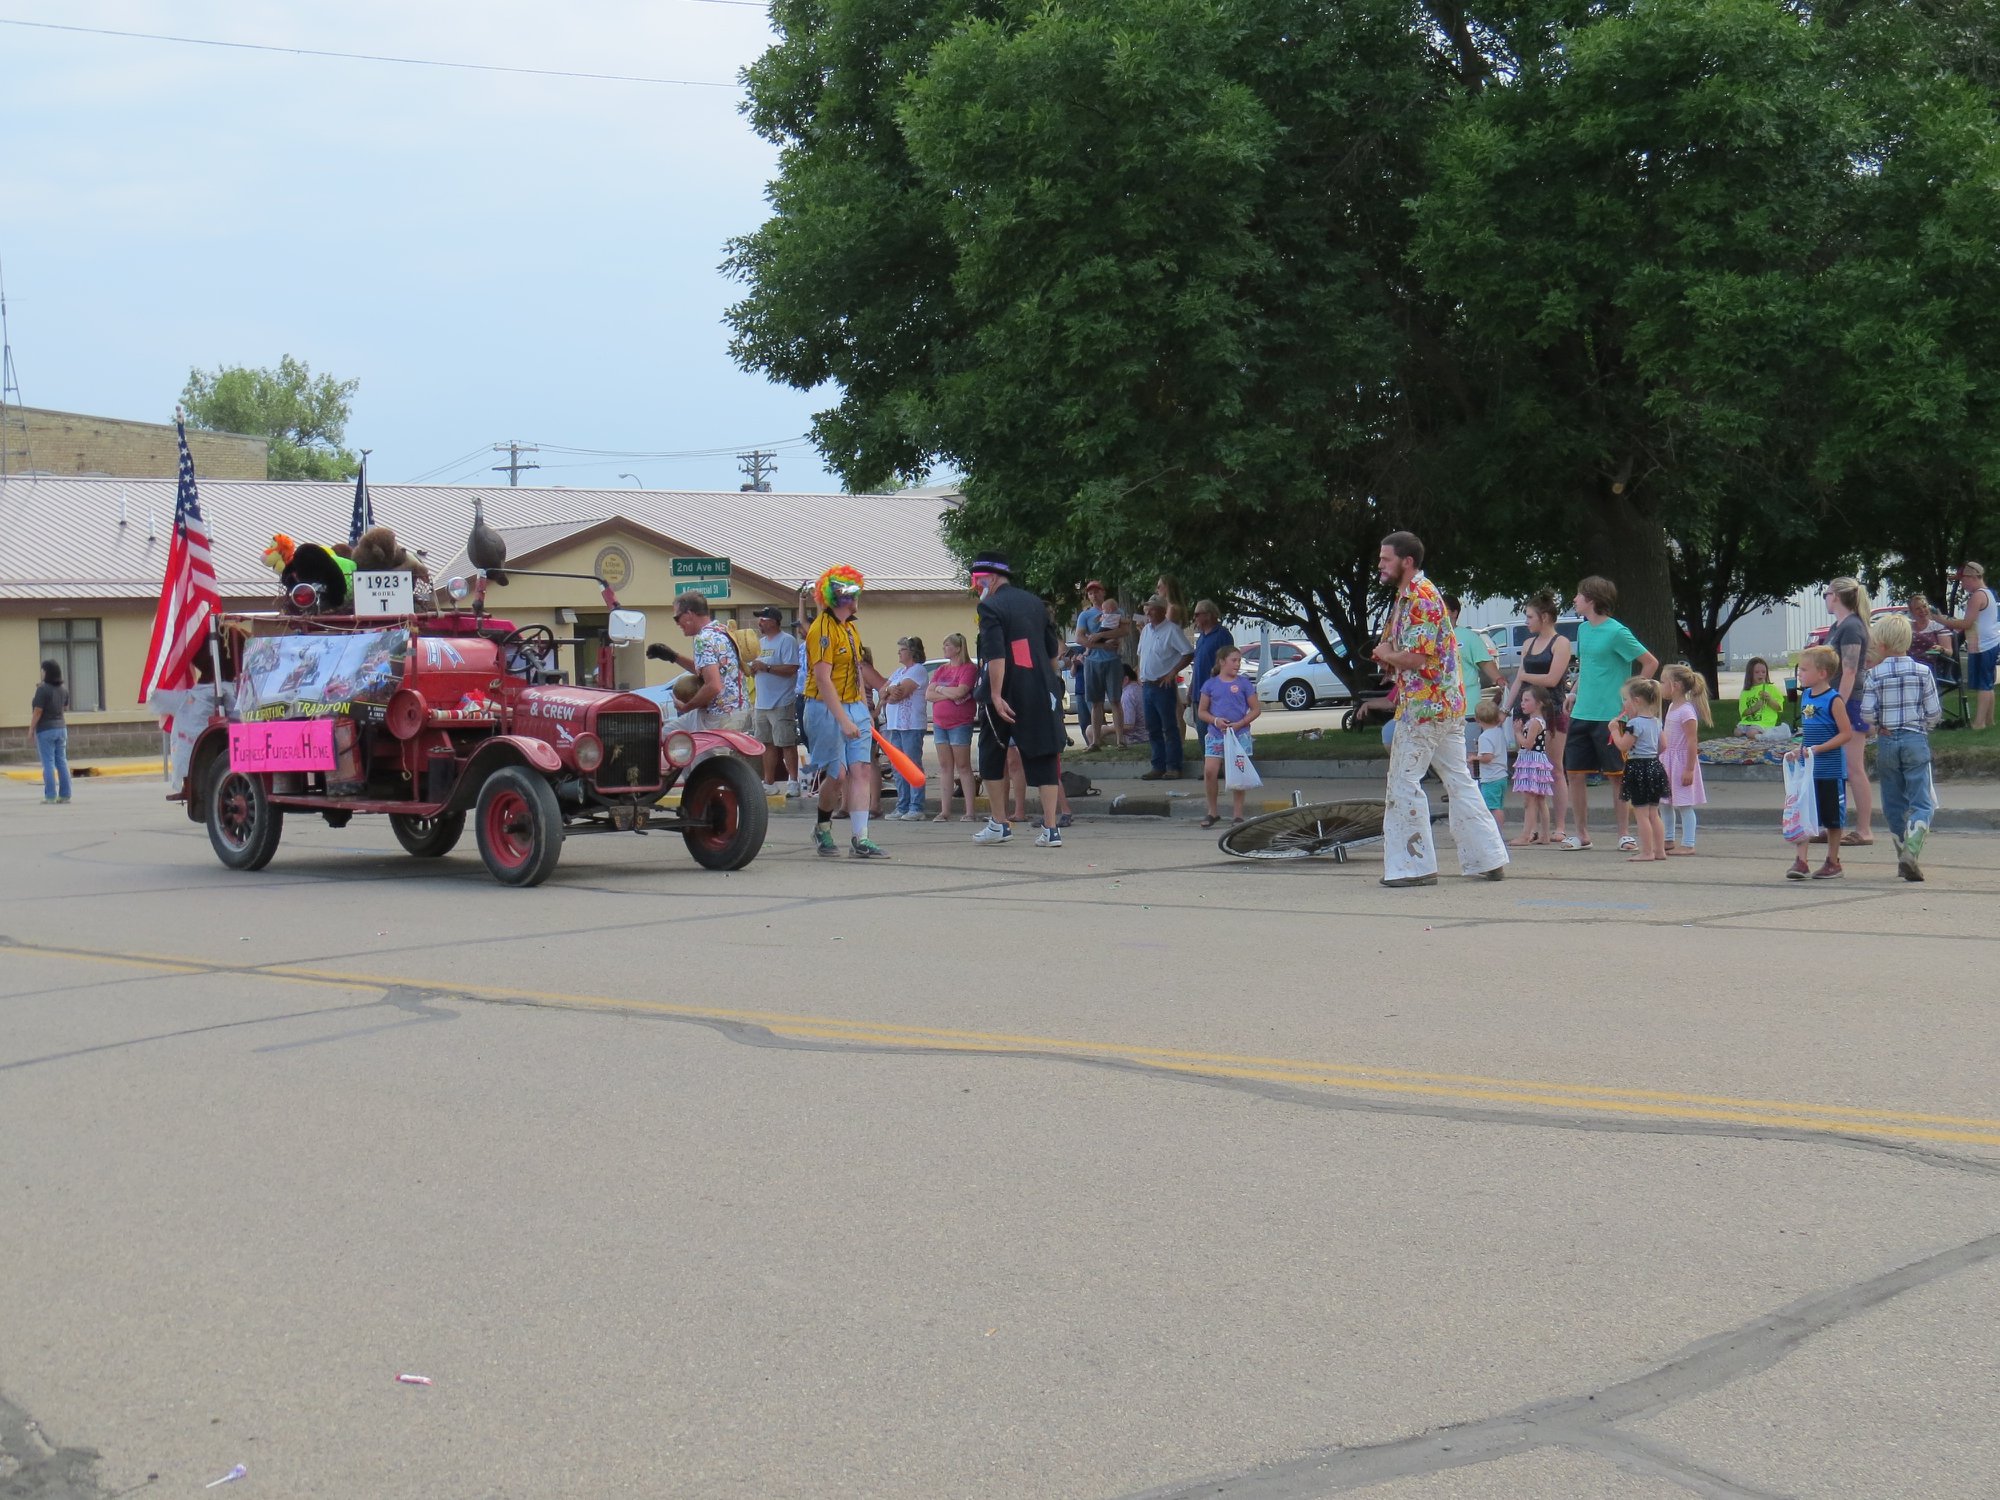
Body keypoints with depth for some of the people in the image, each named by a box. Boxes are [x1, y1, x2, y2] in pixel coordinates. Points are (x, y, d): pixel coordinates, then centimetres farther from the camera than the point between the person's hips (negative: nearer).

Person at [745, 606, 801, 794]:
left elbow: (791, 669, -19)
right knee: (767, 744, 10)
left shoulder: (786, 641, -9)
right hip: (762, 704, 8)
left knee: (786, 744, -6)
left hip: (781, 703, -8)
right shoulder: (760, 642, 18)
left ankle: (793, 783, -4)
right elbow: (752, 670, 23)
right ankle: (769, 783, 16)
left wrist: (766, 667, -20)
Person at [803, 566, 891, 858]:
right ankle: (822, 828, 18)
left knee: (861, 770, -3)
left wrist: (865, 709, 19)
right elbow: (823, 679, -21)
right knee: (837, 774, -7)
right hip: (826, 710, -8)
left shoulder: (851, 629, 16)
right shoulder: (823, 629, -14)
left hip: (854, 707, 8)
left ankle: (859, 839, -4)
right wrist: (843, 720, -25)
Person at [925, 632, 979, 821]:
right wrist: (950, 695, -9)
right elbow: (928, 695, 5)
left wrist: (940, 689, -3)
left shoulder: (969, 669, -7)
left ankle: (969, 811, -5)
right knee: (945, 766, 7)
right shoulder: (941, 671, 15)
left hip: (960, 724, -7)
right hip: (939, 723, 7)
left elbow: (959, 692, -20)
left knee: (963, 766, -6)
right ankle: (945, 811, 9)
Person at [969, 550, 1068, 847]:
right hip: (1039, 693, 5)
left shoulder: (990, 607, -8)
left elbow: (995, 654, -19)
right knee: (1042, 757, 2)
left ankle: (999, 824, 15)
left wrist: (996, 695, -21)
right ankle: (1050, 829, -4)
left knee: (992, 755, 13)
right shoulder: (1035, 603, 13)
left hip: (1006, 691, -5)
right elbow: (1053, 649, 17)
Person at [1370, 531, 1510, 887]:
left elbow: (1417, 658, -21)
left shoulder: (1421, 597, -14)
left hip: (1424, 706, -10)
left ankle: (1415, 864, -3)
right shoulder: (1410, 596, 17)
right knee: (1459, 780, 10)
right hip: (1447, 704, 10)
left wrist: (1385, 654, -4)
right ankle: (1488, 859, 11)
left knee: (1404, 781, -5)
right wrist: (1388, 656, 4)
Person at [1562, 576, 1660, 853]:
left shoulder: (1616, 632, -12)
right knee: (1575, 773, 6)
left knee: (1617, 776, 2)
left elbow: (1651, 663, -9)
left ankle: (1624, 834, 11)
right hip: (1581, 714, 7)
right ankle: (1582, 833, 15)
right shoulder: (1583, 629, 11)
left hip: (1609, 715, -7)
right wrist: (1574, 693, 13)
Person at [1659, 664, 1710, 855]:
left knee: (1683, 804, -3)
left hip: (1682, 761, -9)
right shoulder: (1672, 707, 10)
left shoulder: (1686, 711, -19)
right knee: (1666, 802, 15)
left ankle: (1688, 844, 2)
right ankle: (1669, 840, 25)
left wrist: (1689, 769, -23)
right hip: (1667, 760, 9)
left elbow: (1692, 742, -21)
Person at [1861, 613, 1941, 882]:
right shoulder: (1922, 672, -3)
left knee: (1894, 802, 12)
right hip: (1916, 740, -1)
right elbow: (1934, 712, -1)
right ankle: (1911, 850, -21)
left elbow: (1867, 713, -9)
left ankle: (1904, 855, 15)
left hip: (1886, 741, 1)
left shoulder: (1874, 674, -5)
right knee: (1921, 801, -1)